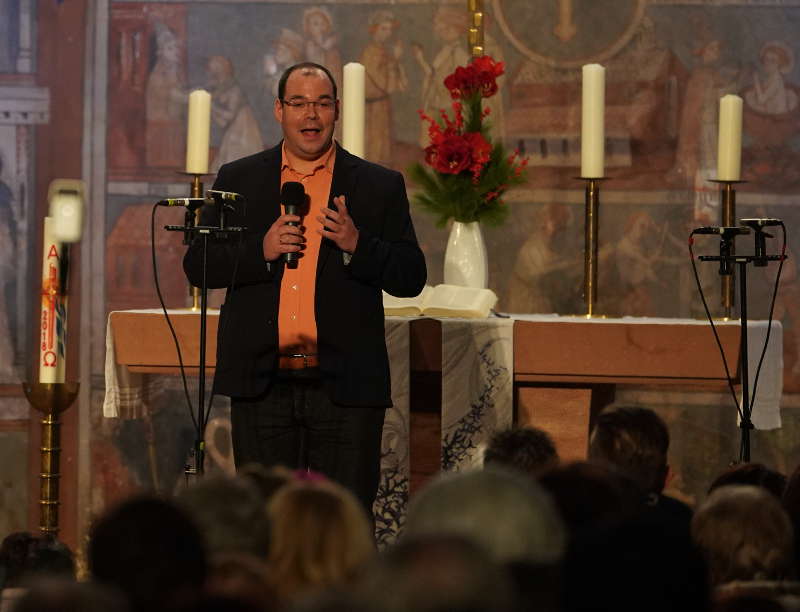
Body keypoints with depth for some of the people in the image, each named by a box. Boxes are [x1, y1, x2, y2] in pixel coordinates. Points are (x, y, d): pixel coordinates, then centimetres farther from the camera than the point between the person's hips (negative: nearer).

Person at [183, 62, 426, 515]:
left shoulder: (380, 186, 7)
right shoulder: (238, 180, 11)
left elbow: (412, 277, 4)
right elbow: (197, 265, 6)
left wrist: (357, 245, -14)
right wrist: (260, 251, -10)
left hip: (345, 389, -1)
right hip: (261, 384, 1)